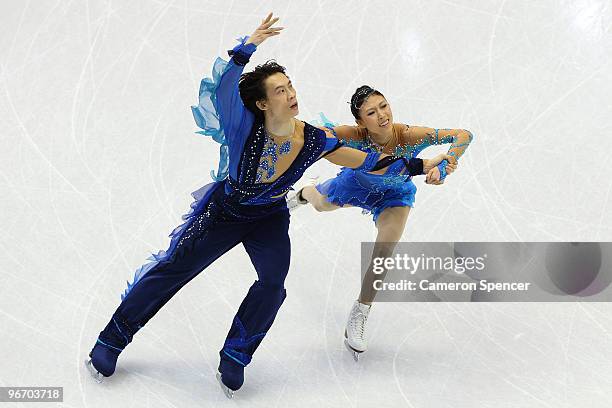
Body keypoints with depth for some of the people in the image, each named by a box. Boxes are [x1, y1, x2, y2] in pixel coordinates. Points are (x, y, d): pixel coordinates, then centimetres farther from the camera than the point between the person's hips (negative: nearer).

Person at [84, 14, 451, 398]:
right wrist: (248, 46, -56)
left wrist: (419, 165, -17)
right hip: (223, 210, -2)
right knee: (171, 269, 2)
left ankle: (235, 357, 8)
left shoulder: (313, 140, -22)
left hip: (269, 219, 2)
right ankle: (112, 340, 21)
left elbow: (368, 163, -16)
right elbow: (222, 85, -46)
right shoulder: (246, 125, -28)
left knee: (273, 283, -16)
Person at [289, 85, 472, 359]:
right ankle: (303, 194, 72)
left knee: (383, 254, -13)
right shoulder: (356, 135, -41)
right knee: (321, 204, 29)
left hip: (394, 195, -1)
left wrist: (443, 167, -56)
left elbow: (464, 135, -40)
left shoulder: (409, 136, -42)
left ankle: (359, 315, 13)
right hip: (358, 182, 1)